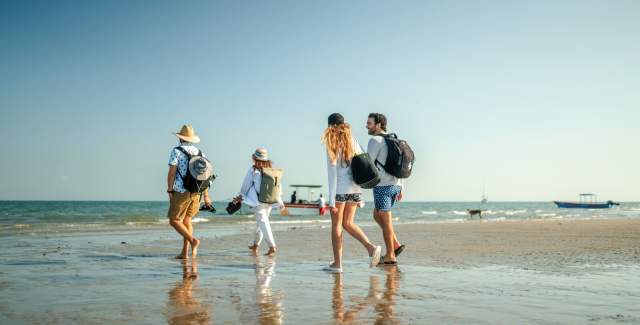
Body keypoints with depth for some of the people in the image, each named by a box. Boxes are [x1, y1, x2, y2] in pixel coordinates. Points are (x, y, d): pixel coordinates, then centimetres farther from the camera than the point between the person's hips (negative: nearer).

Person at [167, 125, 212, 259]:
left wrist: (169, 191, -7)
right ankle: (185, 252, 12)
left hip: (181, 192, -6)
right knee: (186, 220, 15)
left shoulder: (177, 151, -6)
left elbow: (172, 172, -13)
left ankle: (193, 240, -17)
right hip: (196, 192, 6)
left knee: (174, 221, 2)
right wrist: (206, 196, 14)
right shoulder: (200, 153, 10)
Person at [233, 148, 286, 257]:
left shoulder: (253, 170, -9)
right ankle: (255, 245, 32)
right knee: (260, 222, 19)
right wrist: (280, 203, 12)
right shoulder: (272, 168, 4)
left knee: (263, 222, -6)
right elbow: (277, 186, 6)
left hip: (257, 200, -5)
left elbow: (246, 184, -1)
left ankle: (272, 247, -17)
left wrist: (240, 196, 15)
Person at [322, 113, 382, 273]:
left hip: (340, 189, -5)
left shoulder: (332, 145, -8)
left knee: (336, 225, 5)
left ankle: (337, 263, 8)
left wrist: (331, 200, -10)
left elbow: (332, 174, -12)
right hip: (355, 188, 5)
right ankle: (371, 247, -5)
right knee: (348, 224, 14)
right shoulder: (353, 142, 8)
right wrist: (361, 196, 15)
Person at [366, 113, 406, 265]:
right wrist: (400, 188, 21)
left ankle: (390, 256, 6)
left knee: (385, 220, -1)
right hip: (395, 185, 9)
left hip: (383, 185, -9)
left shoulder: (375, 140, -10)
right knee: (377, 216, 19)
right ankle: (396, 245, 13)